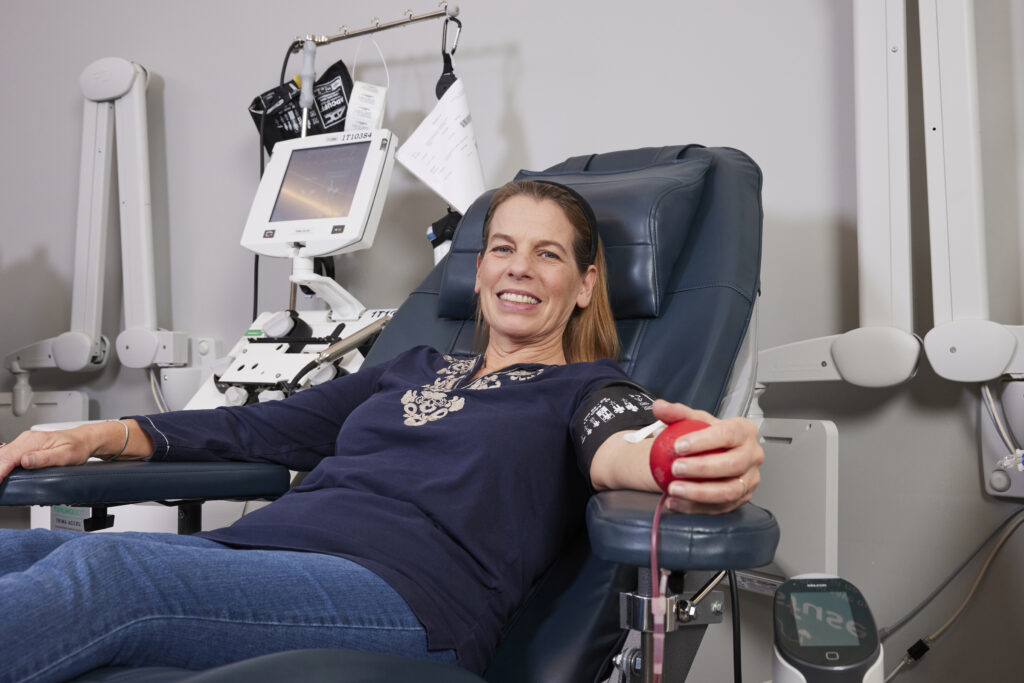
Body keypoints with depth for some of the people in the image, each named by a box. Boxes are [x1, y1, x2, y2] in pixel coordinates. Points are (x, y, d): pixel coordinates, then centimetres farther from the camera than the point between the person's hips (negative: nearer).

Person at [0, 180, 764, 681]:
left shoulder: (587, 387, 13)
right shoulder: (414, 369, 29)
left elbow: (614, 447, -11)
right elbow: (259, 429, 28)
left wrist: (689, 469, -37)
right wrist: (98, 436, 16)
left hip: (405, 594, -6)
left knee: (101, 571, -31)